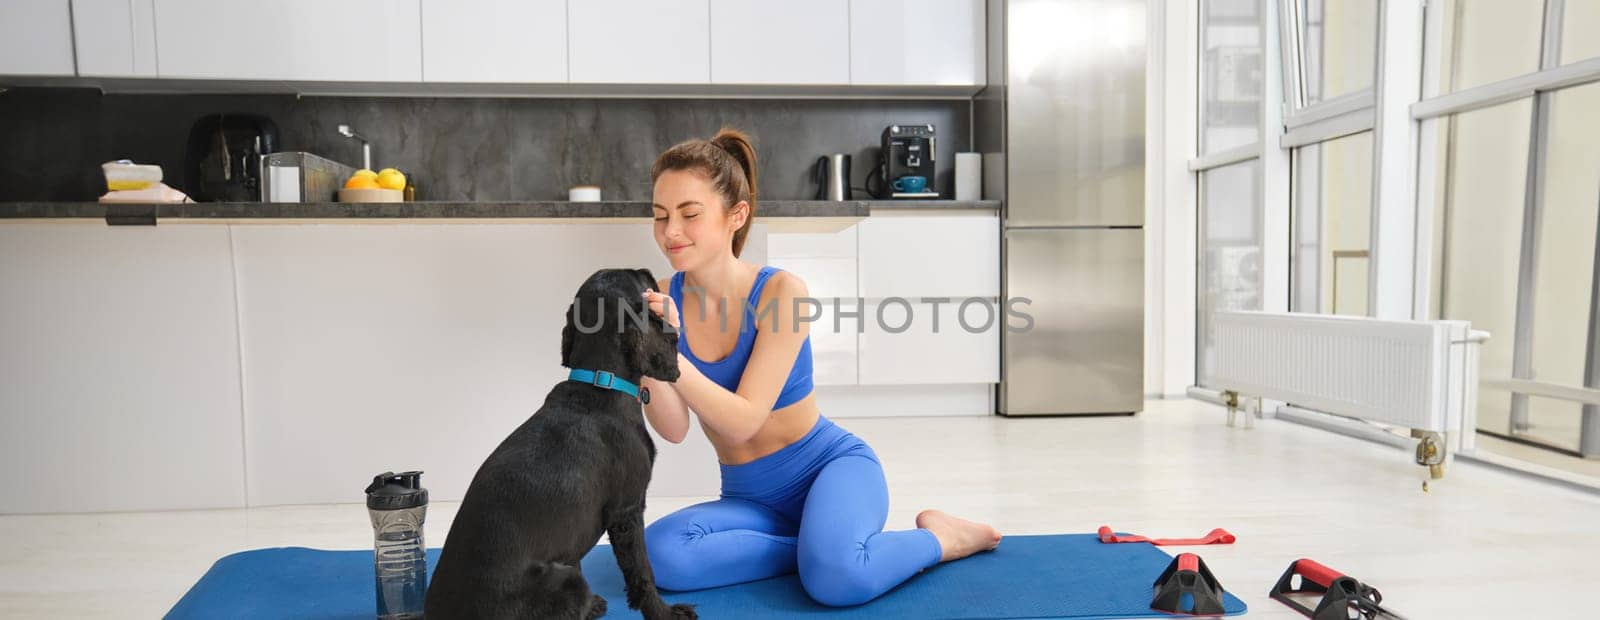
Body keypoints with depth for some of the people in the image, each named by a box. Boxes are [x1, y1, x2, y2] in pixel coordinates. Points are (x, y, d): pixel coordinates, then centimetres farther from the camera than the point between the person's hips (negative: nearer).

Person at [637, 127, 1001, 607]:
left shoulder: (781, 291, -20)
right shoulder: (664, 298, -7)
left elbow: (743, 420, -26)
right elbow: (673, 430, -15)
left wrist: (670, 357, -38)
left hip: (830, 466, -4)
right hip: (750, 497, 4)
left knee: (835, 576, -34)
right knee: (661, 554, -25)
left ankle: (941, 538, -2)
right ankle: (819, 547, -8)